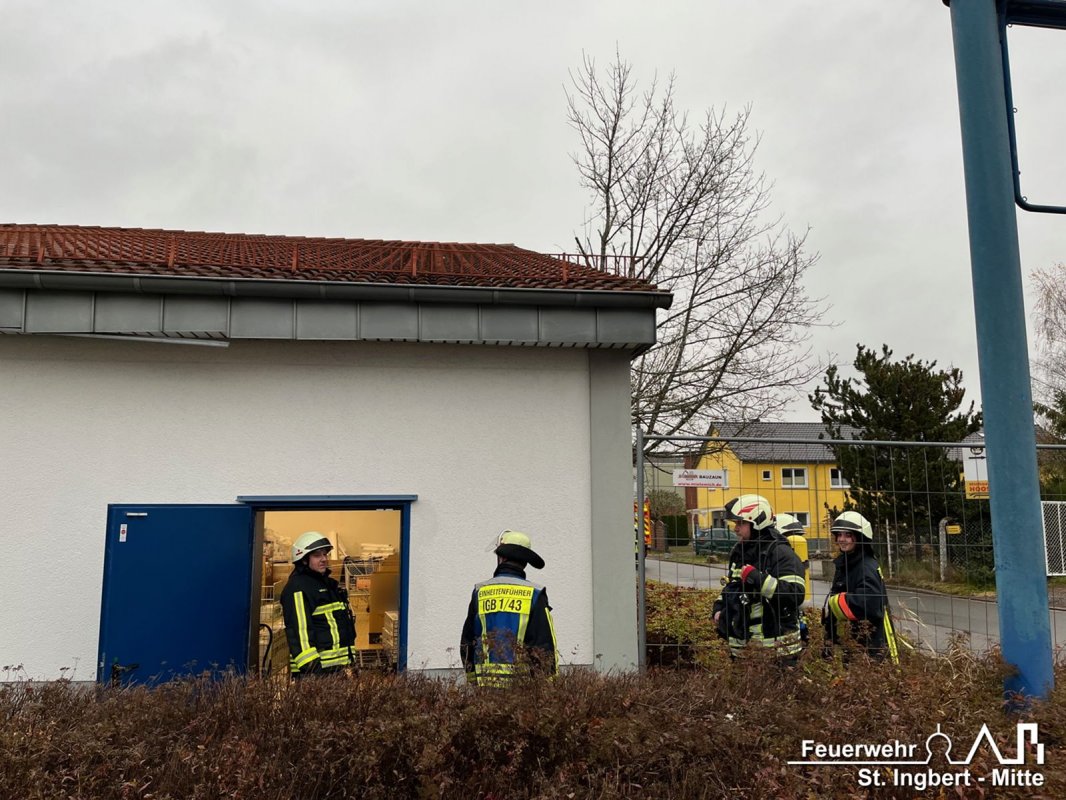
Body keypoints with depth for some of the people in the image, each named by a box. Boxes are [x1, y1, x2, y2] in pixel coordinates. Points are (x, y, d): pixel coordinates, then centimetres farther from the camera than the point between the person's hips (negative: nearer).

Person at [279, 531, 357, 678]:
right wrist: (310, 666, -26)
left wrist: (351, 660, 26)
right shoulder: (297, 588, -13)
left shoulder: (329, 584, 19)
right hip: (316, 667, -9)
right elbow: (298, 630, -21)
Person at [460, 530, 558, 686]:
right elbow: (546, 644, -5)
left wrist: (473, 680, 21)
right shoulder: (534, 594, -2)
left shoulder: (479, 593, 7)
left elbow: (466, 643, 12)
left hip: (485, 683, 3)